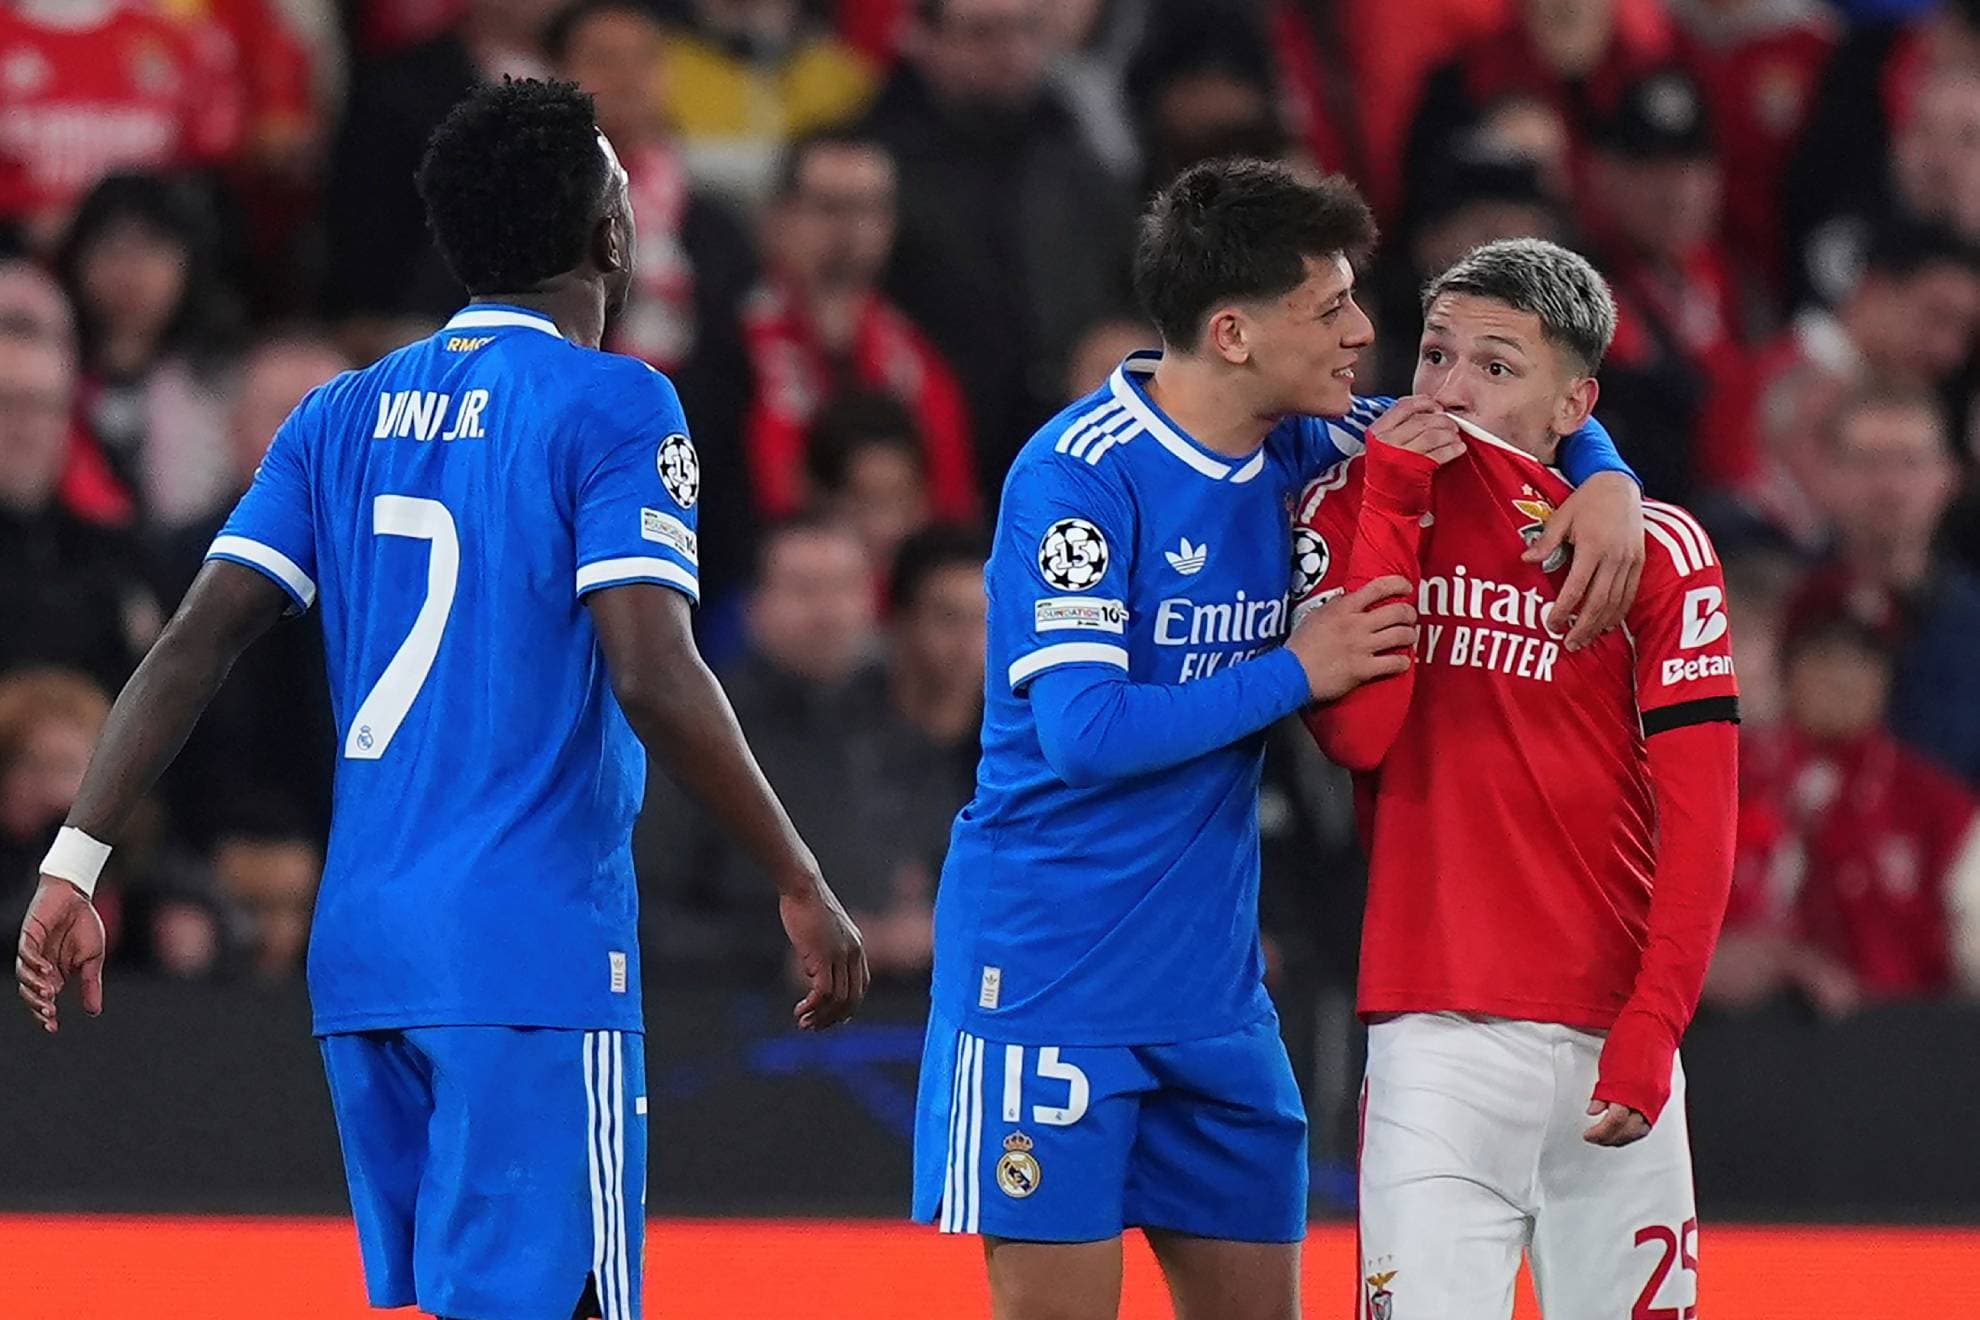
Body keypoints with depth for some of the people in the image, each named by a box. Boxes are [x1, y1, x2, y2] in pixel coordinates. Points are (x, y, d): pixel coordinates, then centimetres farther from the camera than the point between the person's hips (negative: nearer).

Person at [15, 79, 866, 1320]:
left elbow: (196, 644, 5)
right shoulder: (611, 408, -6)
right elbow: (655, 682, -15)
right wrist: (803, 888, -7)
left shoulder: (344, 415, 13)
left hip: (363, 946, 7)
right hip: (533, 950, -7)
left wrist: (75, 861, 4)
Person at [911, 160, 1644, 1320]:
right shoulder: (1082, 475, -16)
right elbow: (1085, 730, -23)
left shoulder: (1294, 452, 5)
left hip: (1213, 985, 7)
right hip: (1053, 976, -7)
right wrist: (1296, 671, -15)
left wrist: (1605, 482, -3)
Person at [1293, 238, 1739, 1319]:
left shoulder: (1655, 549, 3)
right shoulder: (1351, 506, 6)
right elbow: (1357, 733, -8)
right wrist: (1392, 500, -8)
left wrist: (1651, 1031, -11)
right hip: (1436, 1032, -1)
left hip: (1609, 1040, 1)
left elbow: (1697, 816, 0)